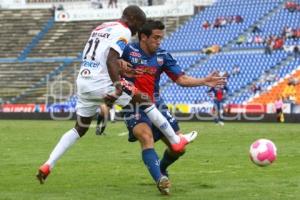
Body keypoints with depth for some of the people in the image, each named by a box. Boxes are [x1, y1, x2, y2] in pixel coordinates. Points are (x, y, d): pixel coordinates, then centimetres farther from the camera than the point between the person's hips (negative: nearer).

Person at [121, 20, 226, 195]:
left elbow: (181, 79, 2)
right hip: (134, 108, -5)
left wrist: (204, 81, -11)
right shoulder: (129, 51, -10)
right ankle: (160, 180, -44)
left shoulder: (162, 56, 3)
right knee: (146, 136, -34)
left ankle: (161, 169, 35)